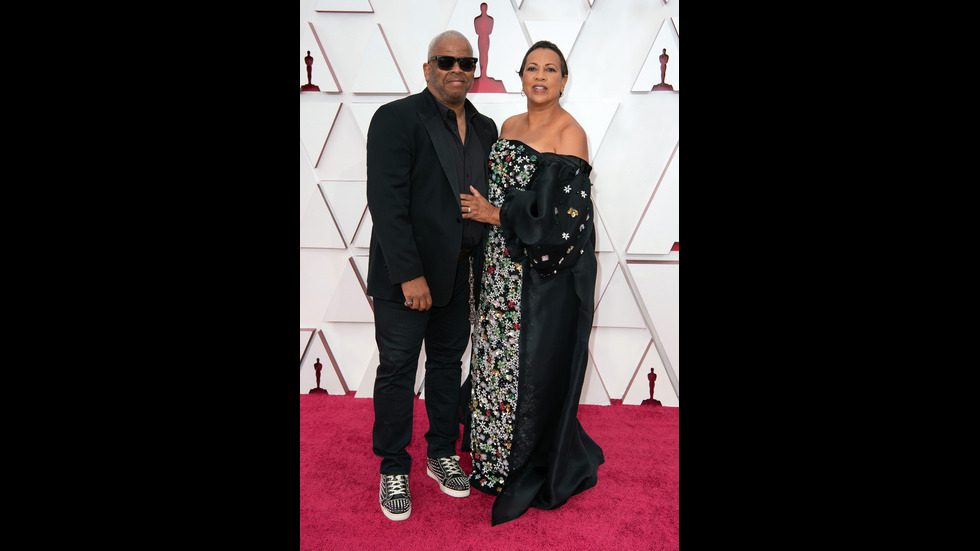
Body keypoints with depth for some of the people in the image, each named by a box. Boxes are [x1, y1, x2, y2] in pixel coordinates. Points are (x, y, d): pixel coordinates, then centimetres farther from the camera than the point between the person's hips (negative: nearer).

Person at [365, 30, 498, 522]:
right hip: (405, 275, -5)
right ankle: (393, 470, 22)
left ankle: (442, 454, 33)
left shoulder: (485, 128, 10)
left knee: (448, 364, 16)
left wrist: (484, 264, 3)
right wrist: (410, 275, -21)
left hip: (459, 275, 6)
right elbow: (386, 202, -17)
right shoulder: (396, 119, -10)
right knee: (397, 371, 5)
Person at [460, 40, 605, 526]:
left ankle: (537, 471, 21)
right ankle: (497, 457, 32)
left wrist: (496, 215, -13)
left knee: (538, 363, 2)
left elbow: (564, 211, -18)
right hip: (503, 265, 7)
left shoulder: (569, 132, -10)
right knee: (498, 355, 13)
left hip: (546, 271, -7)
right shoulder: (509, 127, 13)